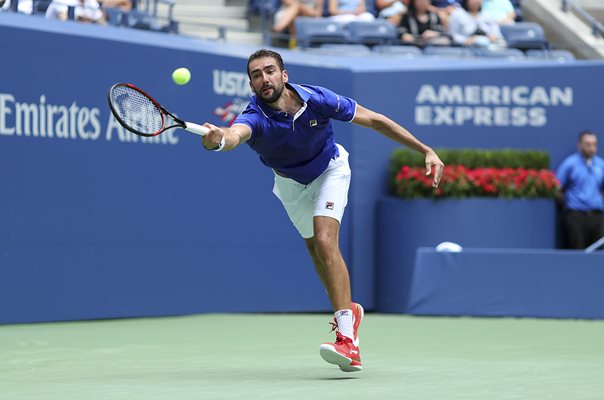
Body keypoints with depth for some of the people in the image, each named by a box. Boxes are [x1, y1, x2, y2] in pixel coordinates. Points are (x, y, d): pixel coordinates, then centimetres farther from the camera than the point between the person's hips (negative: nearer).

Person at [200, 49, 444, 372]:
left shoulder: (317, 100, -31)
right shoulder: (255, 117, -34)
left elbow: (374, 120, -20)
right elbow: (237, 133, -60)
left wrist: (426, 151, -22)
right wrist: (218, 139, -86)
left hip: (329, 170, -2)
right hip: (290, 182, 2)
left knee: (324, 240, -22)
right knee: (316, 251, 12)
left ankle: (347, 339, -28)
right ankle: (348, 311, 41)